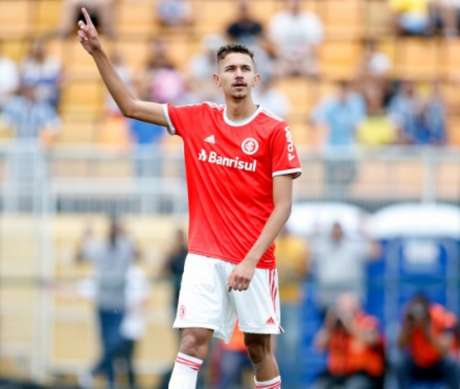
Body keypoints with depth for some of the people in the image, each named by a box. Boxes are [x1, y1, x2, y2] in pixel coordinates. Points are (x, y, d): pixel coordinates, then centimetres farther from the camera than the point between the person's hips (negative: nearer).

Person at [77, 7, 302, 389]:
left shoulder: (275, 131, -6)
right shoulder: (198, 119, 6)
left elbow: (283, 206, -8)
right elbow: (131, 106, 12)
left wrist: (250, 260, -17)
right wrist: (98, 53, 3)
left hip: (254, 261, -2)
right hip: (205, 256, 2)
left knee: (259, 348, 6)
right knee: (192, 340, -11)